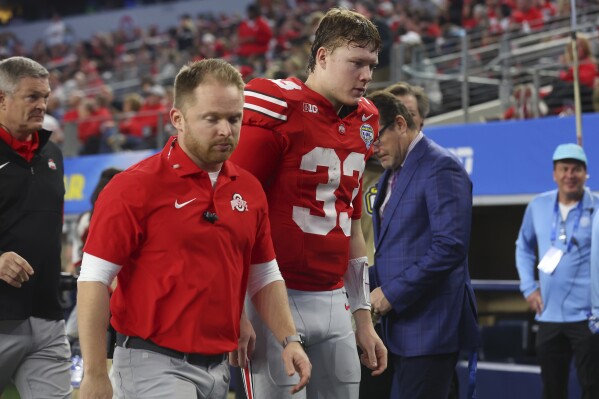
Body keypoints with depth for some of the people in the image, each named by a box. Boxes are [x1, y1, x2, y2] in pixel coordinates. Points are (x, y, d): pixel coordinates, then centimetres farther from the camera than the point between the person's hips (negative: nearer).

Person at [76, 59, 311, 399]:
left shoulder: (249, 189, 9)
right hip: (154, 366, -6)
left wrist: (289, 340, 3)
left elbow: (265, 276, 17)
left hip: (218, 367, 6)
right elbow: (93, 281, -11)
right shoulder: (135, 187, -9)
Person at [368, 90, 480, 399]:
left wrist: (393, 293, -17)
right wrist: (373, 286, 5)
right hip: (401, 327, 9)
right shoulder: (392, 173, 18)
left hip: (431, 325, -9)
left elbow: (450, 247, -20)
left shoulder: (441, 168, -11)